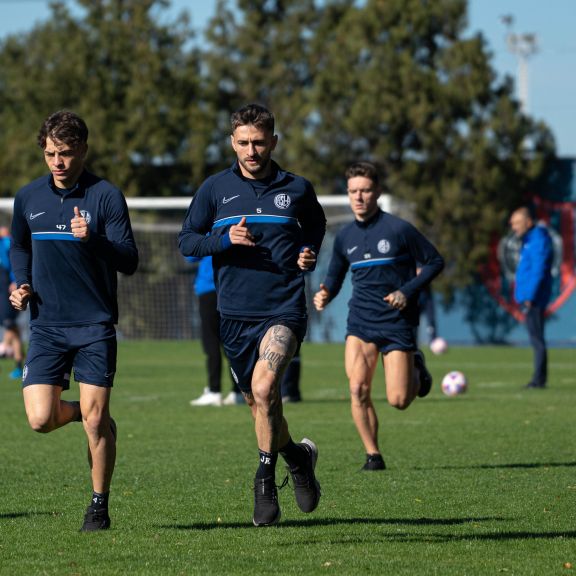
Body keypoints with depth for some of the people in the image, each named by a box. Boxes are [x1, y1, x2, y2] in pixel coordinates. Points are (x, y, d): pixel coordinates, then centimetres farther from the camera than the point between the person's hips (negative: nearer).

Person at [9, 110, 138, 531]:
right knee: (40, 419, -9)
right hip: (46, 326, 3)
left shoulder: (106, 196, -6)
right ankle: (78, 410, 25)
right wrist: (22, 285, 6)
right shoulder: (28, 197, 7)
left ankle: (99, 506, 10)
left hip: (95, 326, -3)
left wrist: (92, 239, -27)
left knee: (96, 420, -6)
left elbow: (129, 261, -10)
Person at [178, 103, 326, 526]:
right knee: (257, 401, 11)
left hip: (284, 308, -3)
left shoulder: (297, 189, 3)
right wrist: (225, 240, -14)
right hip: (235, 314, 3)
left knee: (264, 387, -24)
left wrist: (309, 254, 1)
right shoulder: (215, 189, 3)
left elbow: (316, 226, 22)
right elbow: (187, 241, 5)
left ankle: (266, 479, -9)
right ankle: (297, 456, 39)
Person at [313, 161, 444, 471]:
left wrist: (407, 292, -14)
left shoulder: (398, 229, -8)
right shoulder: (344, 237, 6)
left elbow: (434, 262, -2)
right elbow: (335, 276, 20)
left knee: (398, 400, -6)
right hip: (360, 321, 3)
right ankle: (372, 455, -1)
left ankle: (416, 369, 28)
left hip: (398, 322, -3)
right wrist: (324, 295, -2)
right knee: (357, 389, -15)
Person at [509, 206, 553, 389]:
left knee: (537, 339, -9)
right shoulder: (529, 240, 18)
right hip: (527, 298, 10)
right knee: (536, 339, 10)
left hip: (534, 299, -10)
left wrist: (529, 298, -21)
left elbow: (538, 272, -19)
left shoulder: (539, 240, -13)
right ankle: (538, 379, 12)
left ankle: (539, 379, -8)